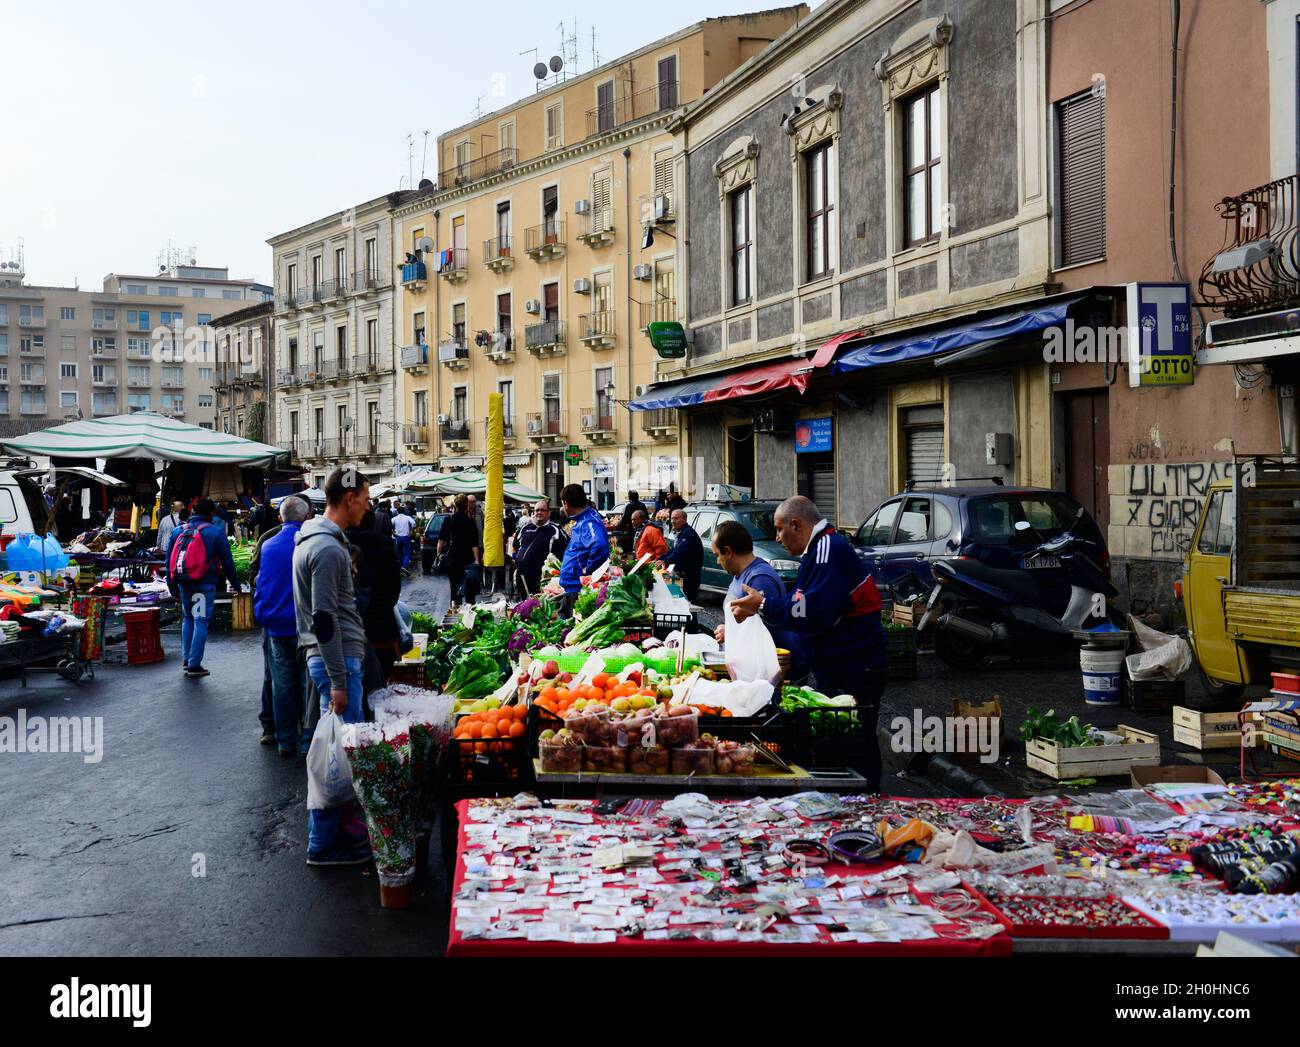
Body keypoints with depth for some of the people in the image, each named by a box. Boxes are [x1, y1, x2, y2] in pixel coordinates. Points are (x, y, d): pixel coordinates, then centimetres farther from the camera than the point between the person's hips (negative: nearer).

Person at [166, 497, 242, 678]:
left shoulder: (177, 531, 10)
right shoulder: (216, 531, -6)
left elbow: (169, 560, 15)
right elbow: (227, 560, -4)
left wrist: (173, 585, 22)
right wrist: (235, 583, 5)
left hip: (183, 582, 5)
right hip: (205, 583, -5)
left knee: (187, 618, 21)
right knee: (201, 621, -2)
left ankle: (186, 659, 22)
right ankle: (194, 665, -4)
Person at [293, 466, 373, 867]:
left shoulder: (314, 540, 15)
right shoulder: (328, 548, -18)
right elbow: (324, 619, -22)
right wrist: (338, 681, -20)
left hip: (337, 657, 11)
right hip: (338, 659, -11)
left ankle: (346, 828, 26)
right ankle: (324, 844, 3)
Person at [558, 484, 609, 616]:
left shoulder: (588, 522, -19)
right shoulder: (580, 522, 14)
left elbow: (599, 545, -38)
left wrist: (588, 569, -27)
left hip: (580, 589, -11)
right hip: (572, 589, 11)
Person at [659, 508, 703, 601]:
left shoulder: (688, 533, -16)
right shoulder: (680, 533, 20)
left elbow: (681, 552, -30)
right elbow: (673, 551, 22)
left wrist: (666, 561, -38)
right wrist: (659, 560, 8)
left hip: (689, 575, -10)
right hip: (682, 573, 10)